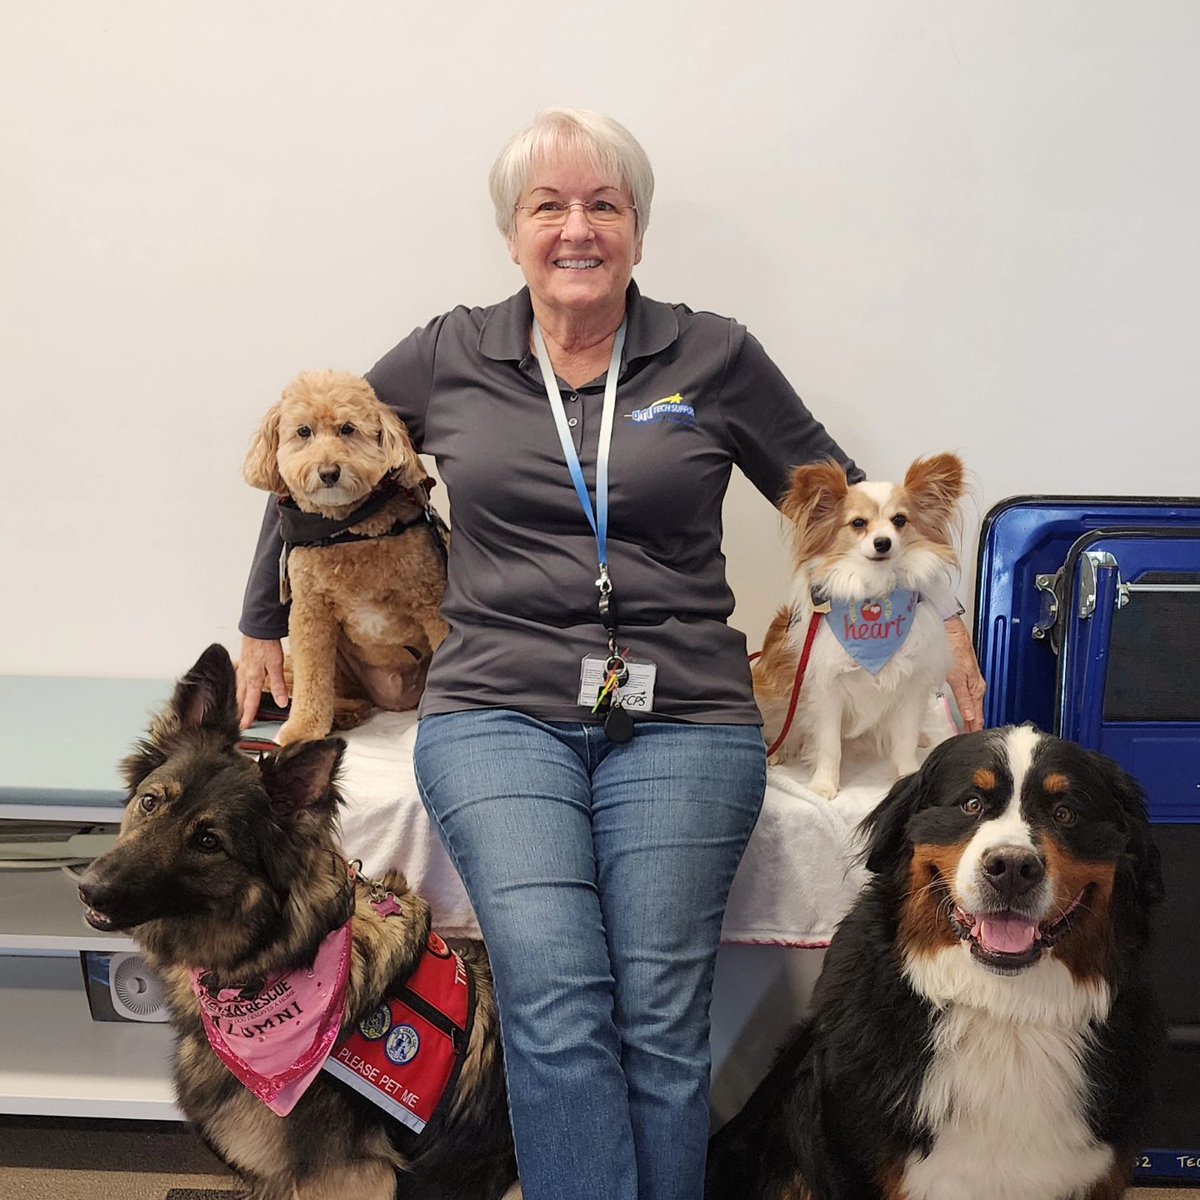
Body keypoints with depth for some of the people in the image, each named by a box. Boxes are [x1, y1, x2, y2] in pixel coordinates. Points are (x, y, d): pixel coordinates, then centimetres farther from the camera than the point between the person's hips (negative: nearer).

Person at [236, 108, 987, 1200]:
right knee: (556, 1008, -19)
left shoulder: (716, 358, 9)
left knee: (662, 1019, -12)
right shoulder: (447, 358, 11)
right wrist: (265, 627, 27)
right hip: (499, 711, 1)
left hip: (680, 717, 0)